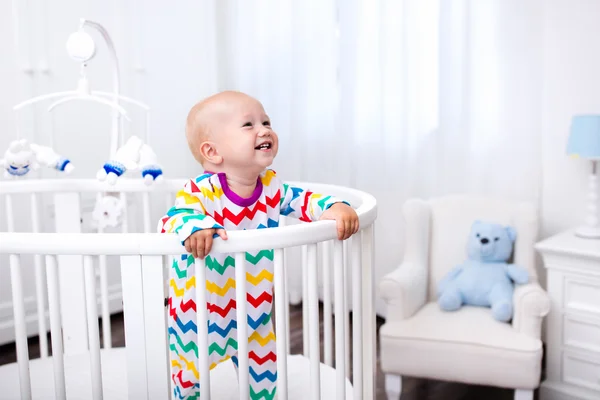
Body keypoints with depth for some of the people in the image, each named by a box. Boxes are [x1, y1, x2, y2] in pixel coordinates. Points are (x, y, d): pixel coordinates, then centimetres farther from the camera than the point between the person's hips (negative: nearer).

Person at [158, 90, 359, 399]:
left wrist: (334, 207, -19)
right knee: (188, 375, 17)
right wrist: (194, 226, -58)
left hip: (252, 308, 5)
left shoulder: (271, 186, -7)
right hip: (199, 312, -4)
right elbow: (172, 219, -36)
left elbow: (302, 200, 0)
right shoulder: (200, 191, -25)